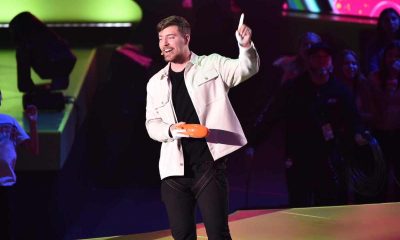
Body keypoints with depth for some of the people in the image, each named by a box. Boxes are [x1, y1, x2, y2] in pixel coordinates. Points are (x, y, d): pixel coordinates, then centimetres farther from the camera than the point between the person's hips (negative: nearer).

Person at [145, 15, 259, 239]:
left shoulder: (211, 64, 5)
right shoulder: (156, 83, 14)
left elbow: (246, 69, -9)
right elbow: (152, 124, 12)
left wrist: (247, 46, -31)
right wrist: (170, 130, -10)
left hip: (209, 164, -3)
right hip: (174, 170, 4)